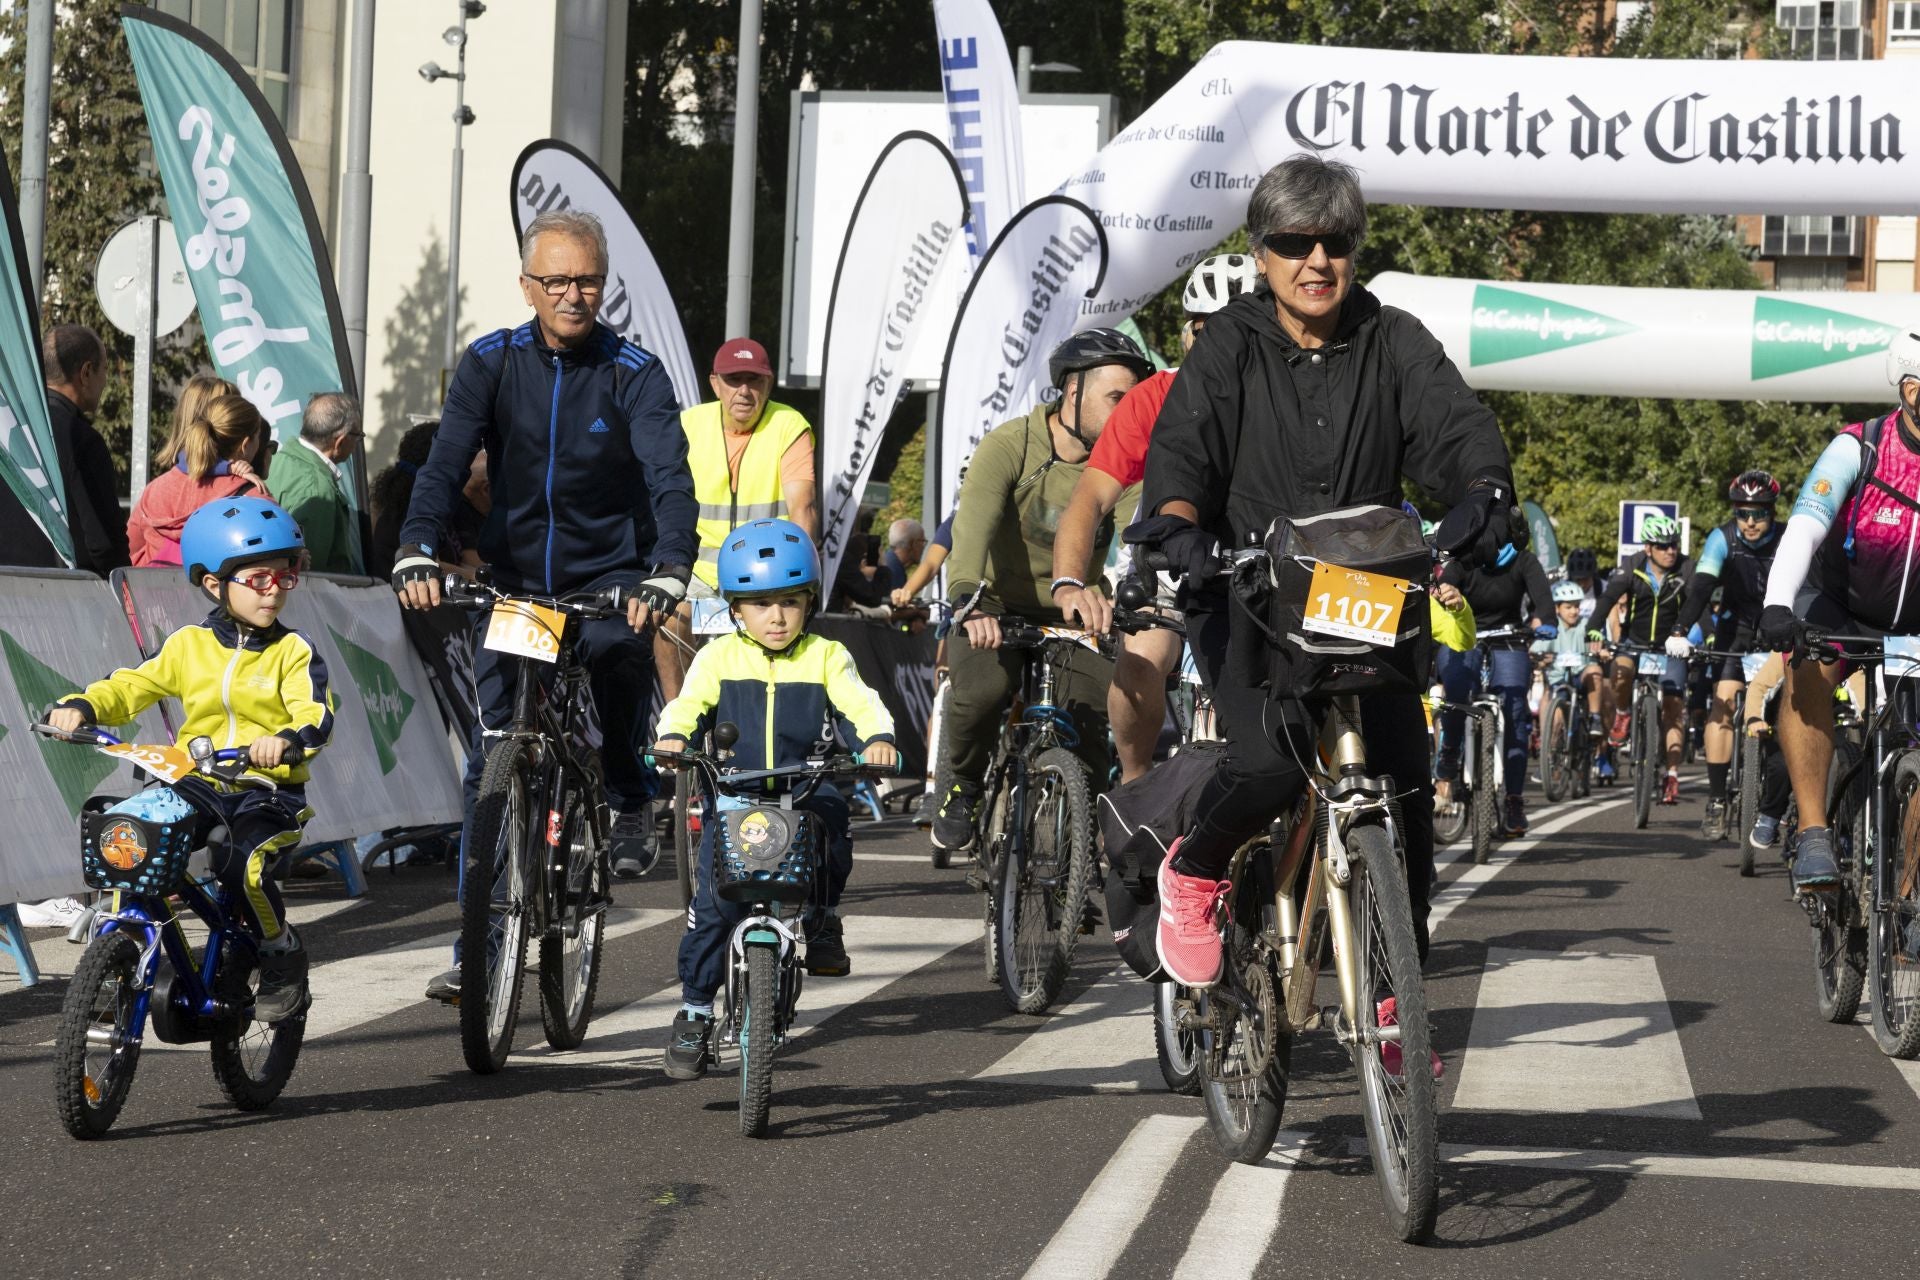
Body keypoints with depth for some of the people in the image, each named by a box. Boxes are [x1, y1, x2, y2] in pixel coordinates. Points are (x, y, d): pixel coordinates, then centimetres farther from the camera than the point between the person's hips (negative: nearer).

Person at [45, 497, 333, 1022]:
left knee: (243, 864, -30)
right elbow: (131, 687, 6)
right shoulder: (189, 645, 9)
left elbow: (317, 713, -16)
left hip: (270, 788, -3)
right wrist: (80, 707, -14)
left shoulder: (293, 652, -1)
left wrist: (288, 740, -39)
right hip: (197, 784, 3)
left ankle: (284, 956, -2)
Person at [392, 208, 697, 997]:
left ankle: (627, 806, -1)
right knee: (490, 756, -4)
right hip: (513, 573, 1)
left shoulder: (635, 374, -8)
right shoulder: (491, 363, -4)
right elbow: (447, 460, -14)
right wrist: (417, 553, -32)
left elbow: (669, 478, -21)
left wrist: (669, 572, -39)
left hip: (607, 572, -1)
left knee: (620, 651, -30)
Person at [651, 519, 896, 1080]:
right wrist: (673, 736, -27)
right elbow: (689, 703, -5)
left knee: (832, 812, -34)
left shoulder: (825, 657, 7)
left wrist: (877, 738, -27)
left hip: (803, 786, 0)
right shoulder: (718, 658, 7)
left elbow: (858, 702, -6)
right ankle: (695, 1012, 4)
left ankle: (823, 918, -9)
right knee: (714, 903, -10)